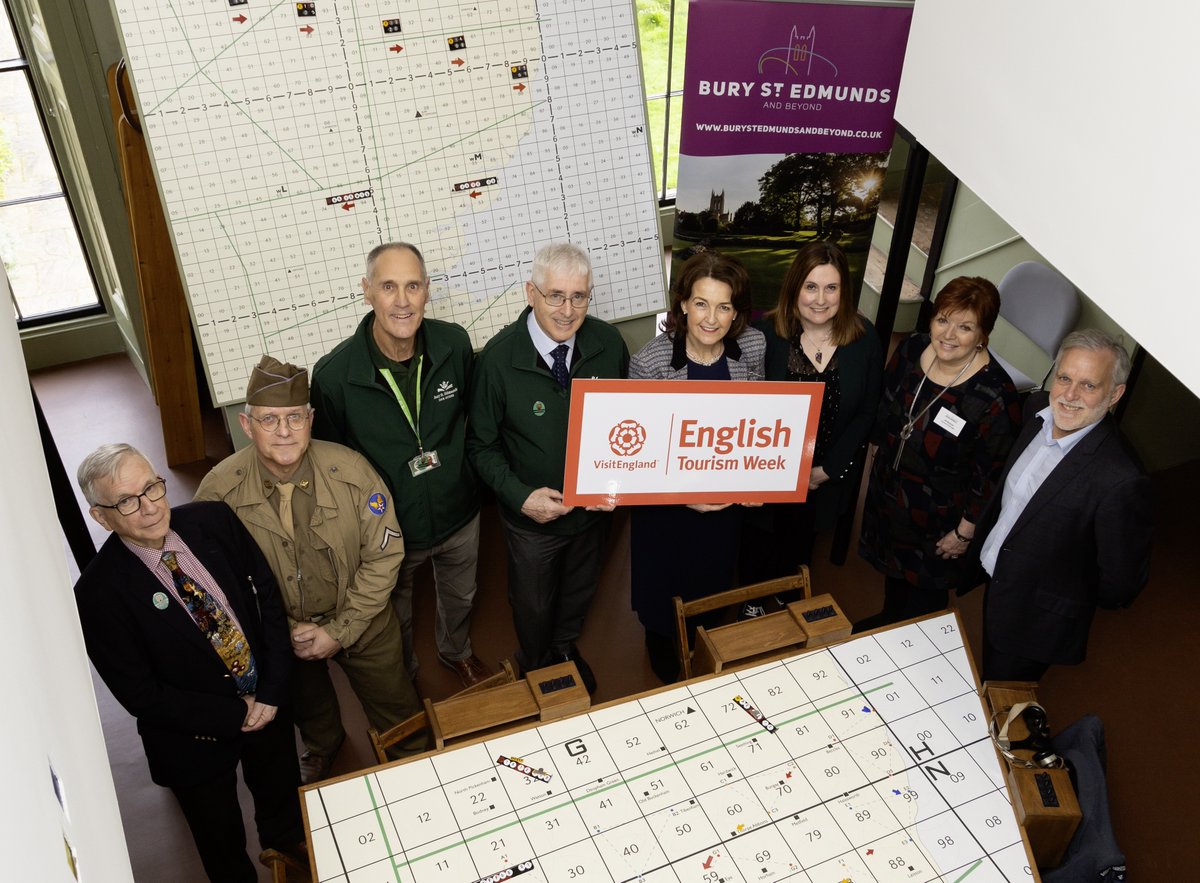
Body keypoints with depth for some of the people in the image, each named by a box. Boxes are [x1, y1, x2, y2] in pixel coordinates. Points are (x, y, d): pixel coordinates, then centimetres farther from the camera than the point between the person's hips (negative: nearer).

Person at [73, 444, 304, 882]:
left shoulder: (215, 521, -15)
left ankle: (288, 844, 63)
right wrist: (236, 714, -18)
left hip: (268, 703, 4)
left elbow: (269, 598, -7)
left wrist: (272, 692, -14)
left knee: (282, 794, 32)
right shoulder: (98, 593, -26)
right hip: (195, 740, -4)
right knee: (223, 844, 21)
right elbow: (139, 694, -20)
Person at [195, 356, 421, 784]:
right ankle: (321, 748, 66)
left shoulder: (351, 471, -26)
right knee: (306, 704, 31)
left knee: (394, 708, 20)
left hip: (362, 623, -1)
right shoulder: (218, 491, -24)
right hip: (277, 632, 1)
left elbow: (384, 555, -17)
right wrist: (288, 633, -17)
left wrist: (341, 631, -19)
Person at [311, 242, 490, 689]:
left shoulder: (454, 345, -17)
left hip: (459, 515, 3)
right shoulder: (334, 375, -25)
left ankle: (457, 652, 62)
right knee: (394, 620, 24)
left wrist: (472, 479, 6)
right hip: (388, 529, -2)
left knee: (460, 597, 30)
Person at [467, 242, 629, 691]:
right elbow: (482, 444, -12)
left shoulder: (609, 343, -16)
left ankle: (566, 647, 60)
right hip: (532, 515, -2)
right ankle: (535, 667, 53)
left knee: (579, 589, 28)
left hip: (594, 505, 3)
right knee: (533, 604, 21)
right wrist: (521, 497, -24)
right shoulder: (498, 358, -23)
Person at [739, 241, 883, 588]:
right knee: (758, 550, 20)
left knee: (799, 547, 27)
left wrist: (829, 469, -9)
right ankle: (752, 605, 51)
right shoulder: (766, 334, -20)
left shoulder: (864, 337, -12)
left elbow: (867, 411, -5)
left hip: (828, 478, 2)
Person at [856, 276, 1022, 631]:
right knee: (892, 566, 31)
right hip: (888, 489, 6)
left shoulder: (995, 396, -31)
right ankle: (889, 619, 59)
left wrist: (965, 532, -13)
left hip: (938, 516, -5)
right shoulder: (912, 351, -14)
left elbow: (991, 475, -21)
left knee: (925, 588, 19)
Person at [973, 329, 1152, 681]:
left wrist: (1063, 597, -6)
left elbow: (1120, 586, -21)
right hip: (994, 583, 7)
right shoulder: (1038, 407, -10)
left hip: (1035, 624, -6)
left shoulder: (1120, 480, -33)